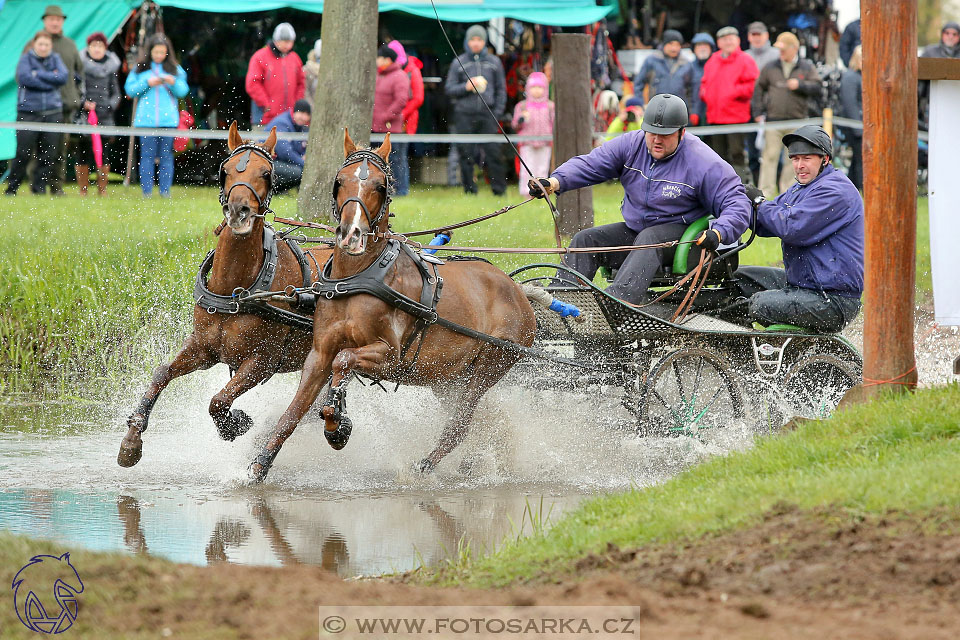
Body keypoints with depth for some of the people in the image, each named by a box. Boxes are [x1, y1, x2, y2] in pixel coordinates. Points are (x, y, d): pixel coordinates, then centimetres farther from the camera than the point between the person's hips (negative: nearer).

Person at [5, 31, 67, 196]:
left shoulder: (55, 59, 11)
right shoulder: (26, 59, 2)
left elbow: (64, 76, -5)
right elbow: (24, 78, -15)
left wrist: (38, 74, -10)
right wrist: (51, 79, -10)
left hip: (52, 113, 3)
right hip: (29, 112, -3)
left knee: (48, 154, 1)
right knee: (23, 153, -5)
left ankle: (40, 187, 10)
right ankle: (12, 187, 5)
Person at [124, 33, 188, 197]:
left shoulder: (175, 69, 11)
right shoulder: (140, 68, 9)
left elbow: (183, 91, 7)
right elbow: (130, 89, 5)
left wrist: (173, 82, -11)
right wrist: (147, 83, -8)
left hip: (168, 120, 1)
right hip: (146, 119, -1)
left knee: (166, 155, -1)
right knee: (147, 155, -2)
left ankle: (165, 189, 3)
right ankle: (147, 190, 1)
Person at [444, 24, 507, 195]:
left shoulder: (494, 62, 11)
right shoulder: (459, 62, 7)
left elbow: (501, 89, 14)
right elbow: (449, 88, 7)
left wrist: (498, 112, 4)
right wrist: (465, 87, -11)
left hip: (487, 115, 0)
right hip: (464, 115, 0)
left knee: (493, 153, -7)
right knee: (466, 155, -1)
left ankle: (499, 189, -3)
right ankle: (469, 189, 6)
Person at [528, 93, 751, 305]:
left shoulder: (703, 162, -16)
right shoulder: (631, 145, -4)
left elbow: (737, 205, -17)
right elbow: (589, 165, -6)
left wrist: (717, 233, -38)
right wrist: (555, 182, -26)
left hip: (680, 234, -6)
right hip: (634, 229, 6)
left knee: (649, 239, -37)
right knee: (584, 240, -12)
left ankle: (618, 299, -58)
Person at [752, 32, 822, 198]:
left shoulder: (806, 67, 7)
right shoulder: (771, 68, 10)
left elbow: (817, 88, 1)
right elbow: (759, 89, 15)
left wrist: (800, 85, -14)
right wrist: (758, 112, 7)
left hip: (796, 121, 0)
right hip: (773, 120, 0)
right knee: (770, 156, -5)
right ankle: (765, 191, -4)